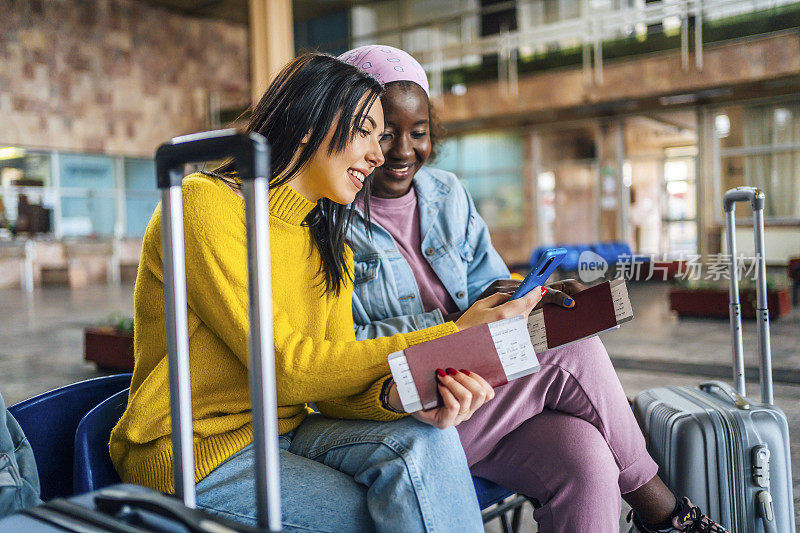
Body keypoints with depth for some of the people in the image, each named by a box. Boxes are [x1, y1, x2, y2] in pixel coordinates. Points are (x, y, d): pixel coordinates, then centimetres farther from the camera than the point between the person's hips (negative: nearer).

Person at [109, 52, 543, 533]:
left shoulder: (333, 249, 9)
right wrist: (454, 336, -19)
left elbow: (334, 384, -2)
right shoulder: (206, 203, -15)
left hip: (285, 433, 6)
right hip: (194, 453, -6)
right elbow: (289, 371, -21)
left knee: (421, 440, -21)